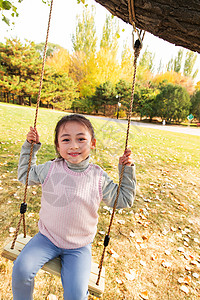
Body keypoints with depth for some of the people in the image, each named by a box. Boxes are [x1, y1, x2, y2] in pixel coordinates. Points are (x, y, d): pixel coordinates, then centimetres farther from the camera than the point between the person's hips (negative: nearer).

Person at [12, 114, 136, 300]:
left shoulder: (98, 177, -12)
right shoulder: (50, 169, -9)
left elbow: (123, 200, 0)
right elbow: (24, 175, 10)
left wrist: (127, 170, -10)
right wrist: (30, 147, -1)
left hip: (79, 246, -1)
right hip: (47, 238, 2)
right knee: (21, 269, -14)